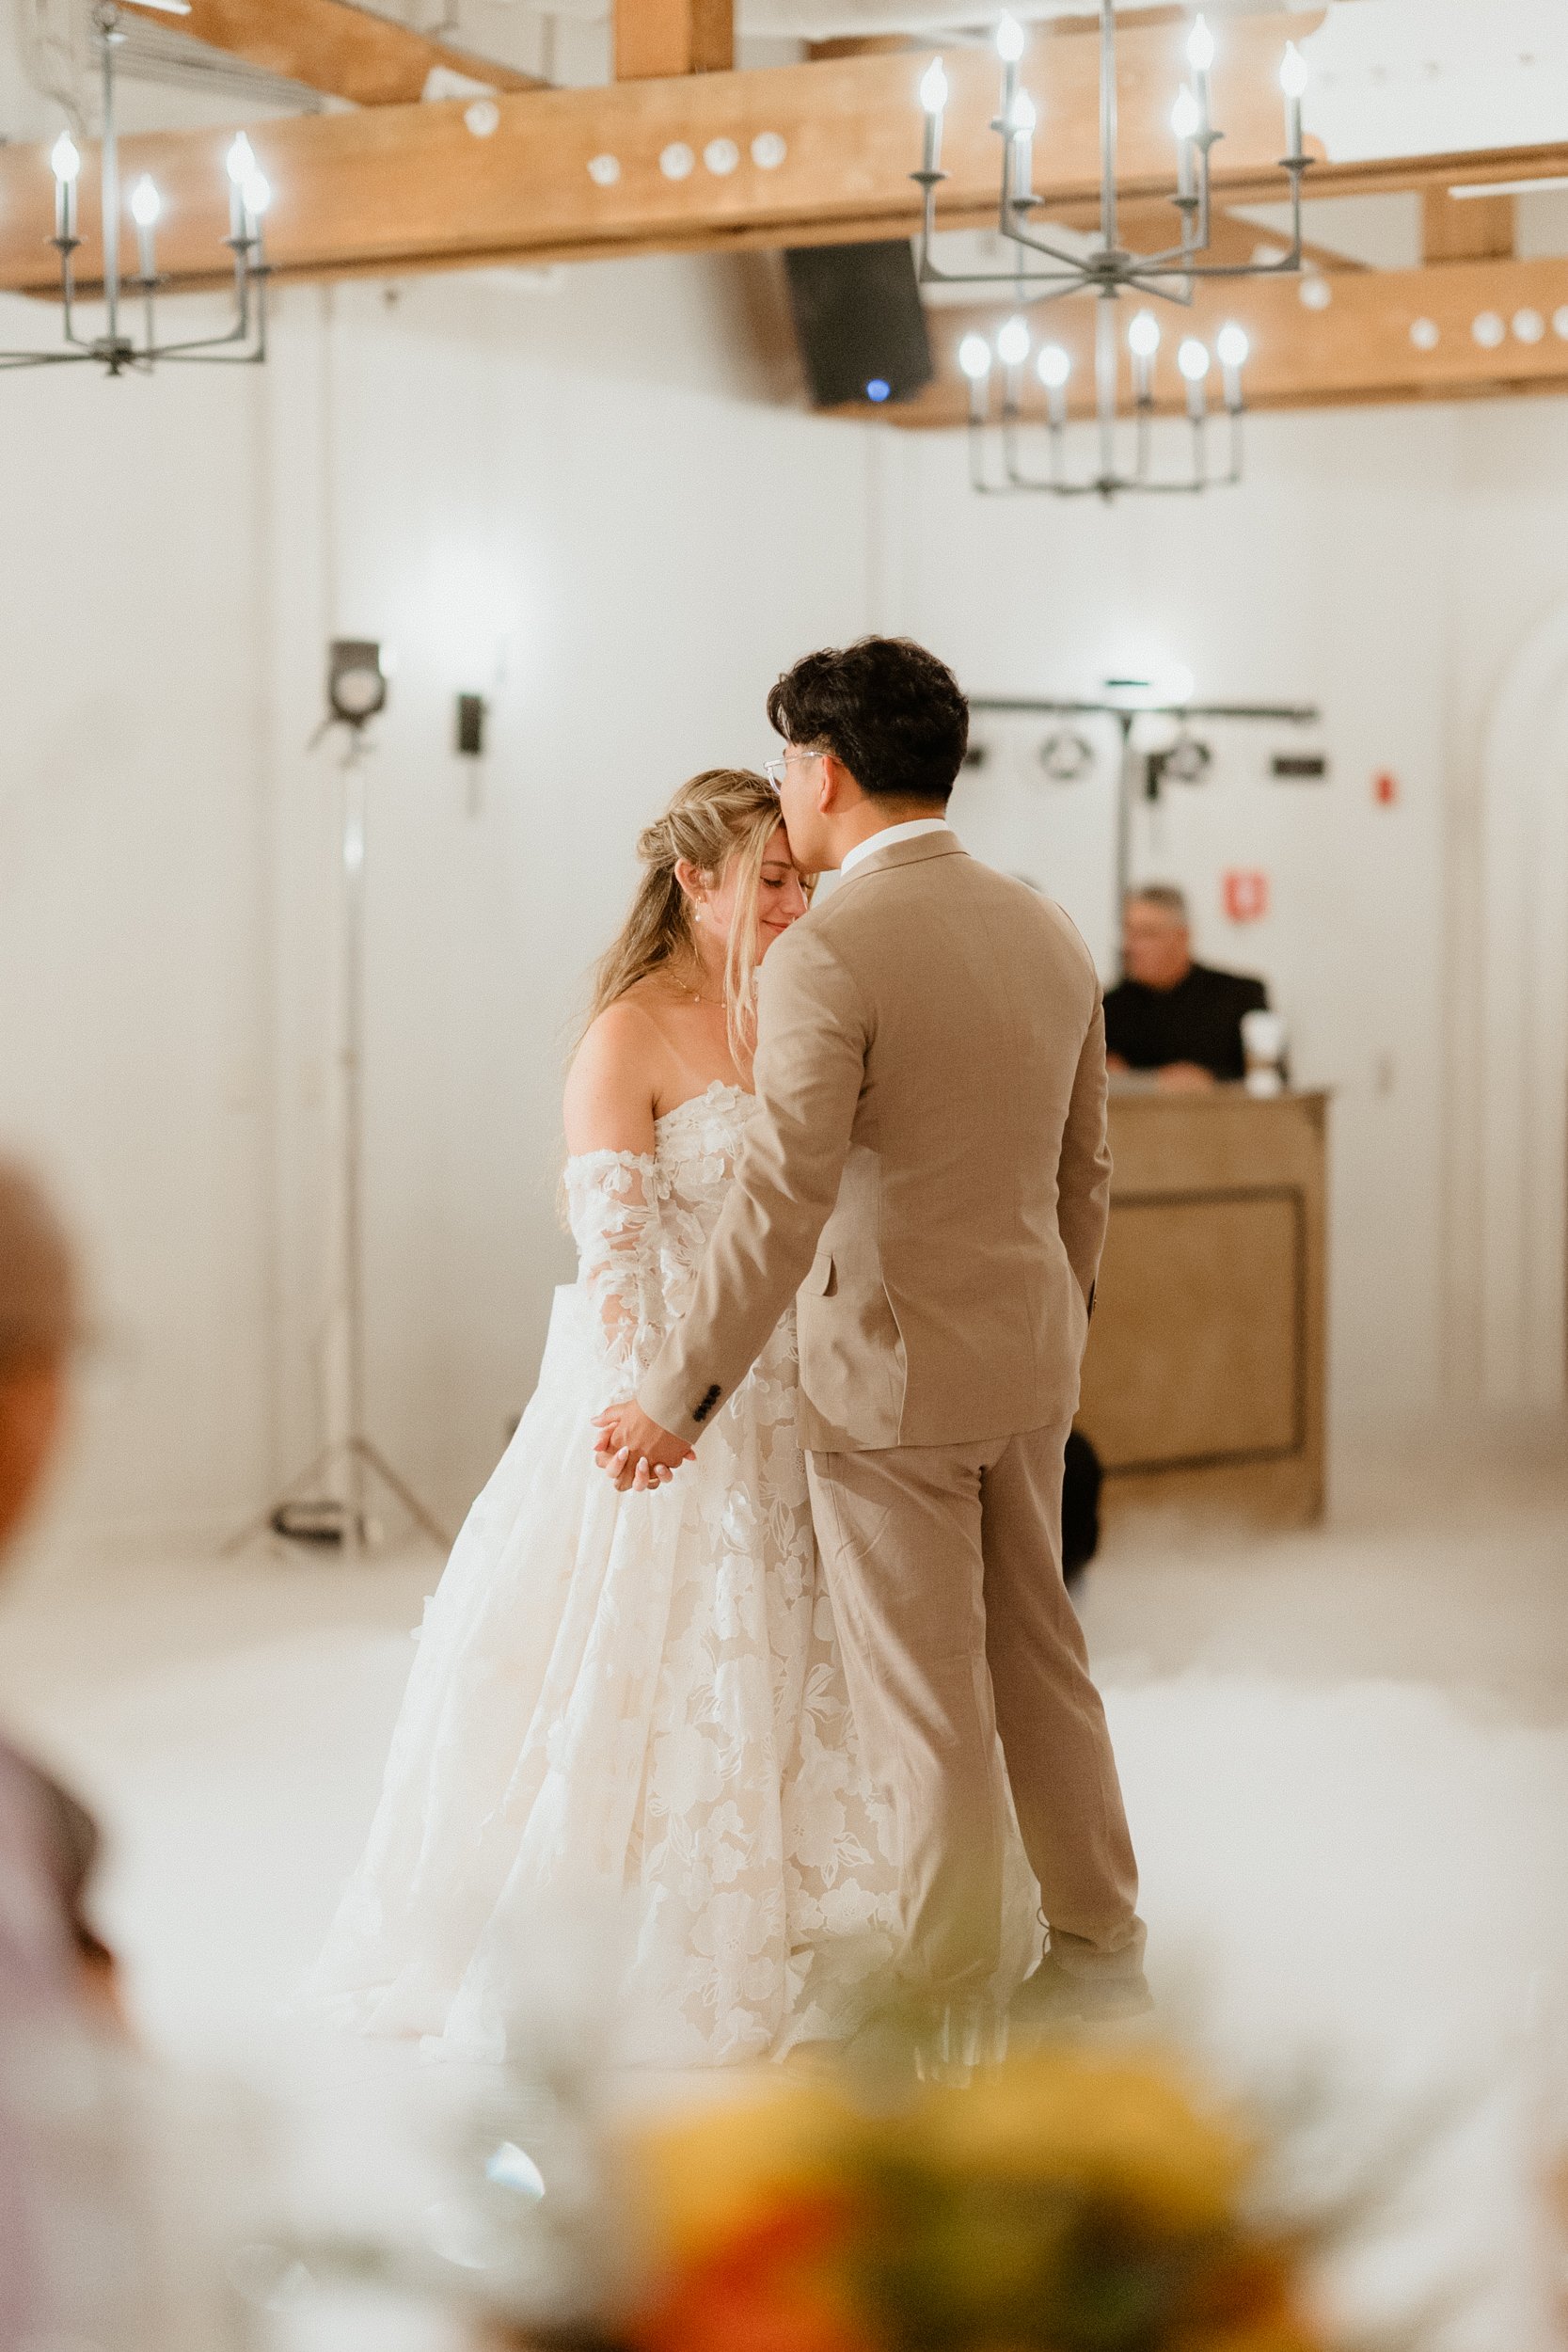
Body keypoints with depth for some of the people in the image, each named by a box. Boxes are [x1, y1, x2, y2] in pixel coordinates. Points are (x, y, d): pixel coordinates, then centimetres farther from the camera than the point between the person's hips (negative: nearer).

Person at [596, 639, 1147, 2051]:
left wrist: (683, 1397, -18)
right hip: (1027, 1361, 7)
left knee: (925, 1709, 2)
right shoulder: (1049, 932, 5)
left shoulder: (828, 955, -18)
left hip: (892, 1377, -7)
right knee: (1040, 1663, 19)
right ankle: (1100, 1954, 29)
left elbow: (780, 1204, -23)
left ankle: (943, 2023, 13)